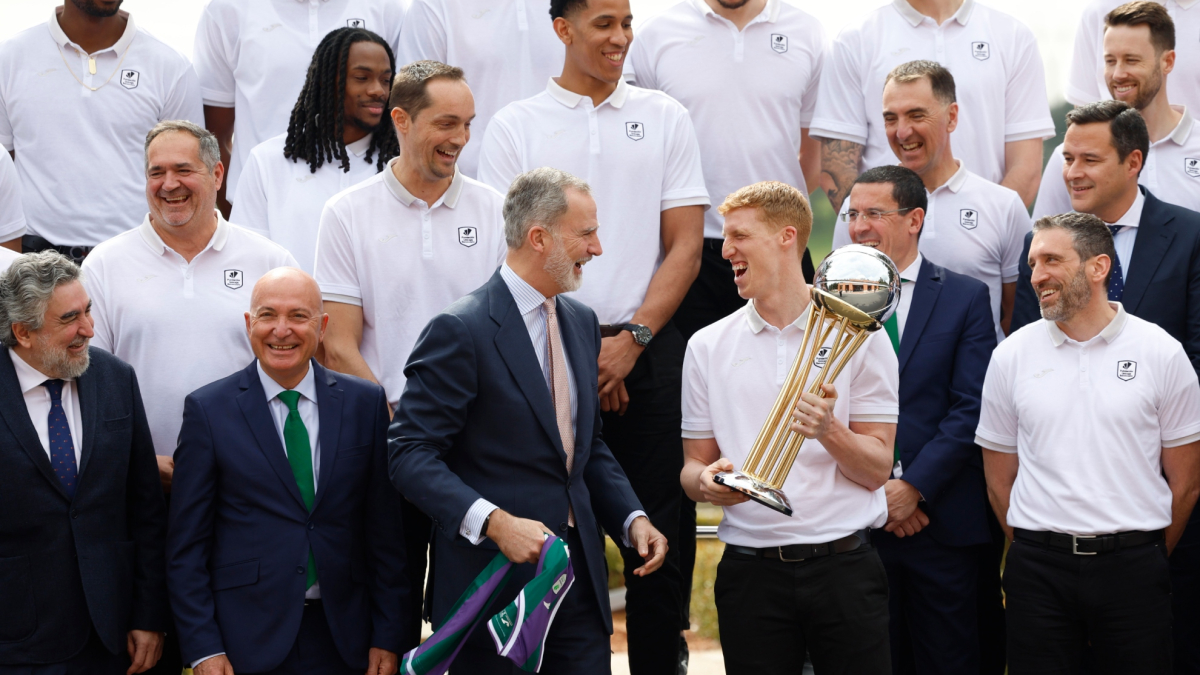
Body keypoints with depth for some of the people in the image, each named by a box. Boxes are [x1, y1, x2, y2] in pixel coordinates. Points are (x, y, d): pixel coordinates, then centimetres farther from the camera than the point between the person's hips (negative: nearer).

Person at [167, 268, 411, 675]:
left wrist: (389, 638, 1)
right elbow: (187, 545, -1)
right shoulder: (209, 409, -1)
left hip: (342, 641, 2)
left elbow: (386, 531, 5)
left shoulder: (365, 403, 5)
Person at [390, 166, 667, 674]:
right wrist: (492, 521, -28)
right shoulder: (460, 331, -12)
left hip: (579, 575, 7)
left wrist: (631, 518, 6)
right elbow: (410, 454, -16)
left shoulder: (581, 322, 14)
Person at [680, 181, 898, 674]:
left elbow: (876, 470, 0)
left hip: (843, 564, -2)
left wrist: (828, 431, -19)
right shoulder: (708, 346, 10)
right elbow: (693, 464, 11)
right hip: (751, 571, 2)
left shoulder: (857, 335, 3)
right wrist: (707, 481, -12)